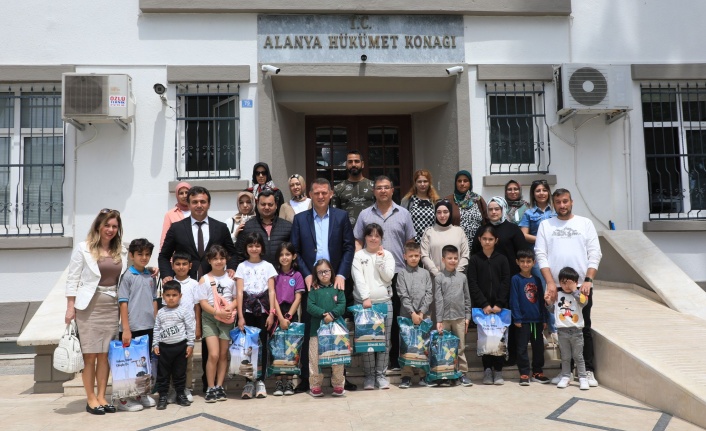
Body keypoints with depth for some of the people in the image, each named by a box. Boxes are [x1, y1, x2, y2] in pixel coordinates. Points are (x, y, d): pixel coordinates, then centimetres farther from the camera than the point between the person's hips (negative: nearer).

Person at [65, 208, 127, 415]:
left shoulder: (122, 251, 9)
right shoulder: (83, 248, -2)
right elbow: (72, 279, -3)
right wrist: (70, 307, -7)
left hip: (112, 307, 3)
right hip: (89, 306, -3)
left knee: (105, 354, 6)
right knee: (90, 355, 1)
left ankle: (101, 396, 14)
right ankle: (91, 399, 10)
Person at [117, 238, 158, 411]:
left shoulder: (151, 276, 10)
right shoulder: (127, 276, -7)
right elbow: (123, 303, -10)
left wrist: (157, 323, 10)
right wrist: (126, 329, -14)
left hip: (149, 327, 6)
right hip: (132, 328, -6)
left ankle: (140, 394, 27)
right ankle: (124, 399, 13)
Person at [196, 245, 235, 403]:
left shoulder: (231, 278, 3)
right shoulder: (204, 280, -2)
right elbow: (203, 302, -7)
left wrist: (231, 307, -16)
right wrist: (218, 312, -19)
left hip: (227, 319, 2)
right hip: (209, 318, -2)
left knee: (223, 354, 6)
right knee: (213, 354, -9)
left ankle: (219, 386, 17)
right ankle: (210, 388, 4)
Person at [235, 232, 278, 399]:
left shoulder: (268, 266, 7)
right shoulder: (242, 266, 7)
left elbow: (271, 291, 3)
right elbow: (239, 292, 0)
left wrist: (271, 313, -7)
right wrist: (240, 316, -7)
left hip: (263, 310, 0)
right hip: (247, 310, 0)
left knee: (262, 345, 1)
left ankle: (260, 381, 9)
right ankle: (249, 382, 9)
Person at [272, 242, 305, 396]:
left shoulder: (297, 275, 4)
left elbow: (298, 298, -1)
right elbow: (273, 297, -4)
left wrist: (288, 317, -11)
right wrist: (281, 318, -12)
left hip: (291, 314, 0)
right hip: (277, 314, 0)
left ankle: (289, 382, 8)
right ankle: (278, 382, 5)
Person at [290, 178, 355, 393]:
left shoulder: (341, 216, 5)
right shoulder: (300, 219, 6)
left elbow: (349, 247, 2)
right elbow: (295, 251, 3)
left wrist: (341, 275, -7)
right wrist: (306, 275, -7)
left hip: (335, 280, 0)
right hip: (310, 281, 0)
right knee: (308, 330, 3)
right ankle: (306, 378, 13)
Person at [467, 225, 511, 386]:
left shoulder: (502, 259, 6)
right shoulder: (474, 259, 3)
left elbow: (506, 283, 1)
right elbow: (473, 284, -2)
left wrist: (499, 304, -10)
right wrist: (484, 304, -10)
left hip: (500, 306, 1)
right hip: (481, 306, 0)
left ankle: (498, 371, 11)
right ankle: (487, 369, 11)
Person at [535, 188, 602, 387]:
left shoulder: (585, 223, 8)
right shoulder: (545, 225, 8)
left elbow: (595, 254, 2)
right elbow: (541, 255, 1)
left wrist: (588, 280, -9)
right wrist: (550, 283, -8)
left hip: (582, 286, 0)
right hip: (556, 287, 0)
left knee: (584, 329, 3)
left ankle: (588, 371, 10)